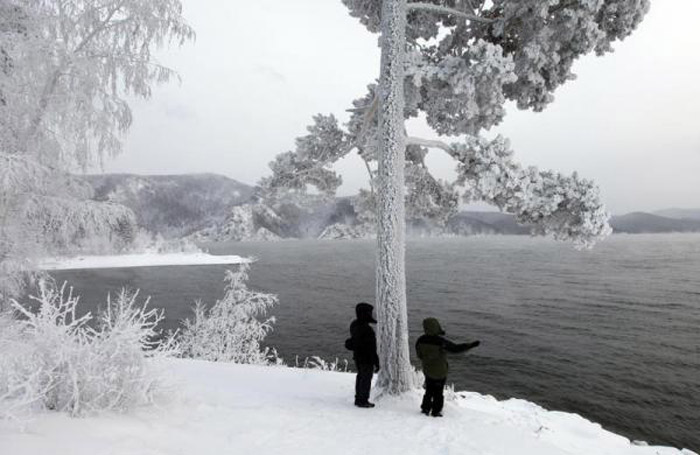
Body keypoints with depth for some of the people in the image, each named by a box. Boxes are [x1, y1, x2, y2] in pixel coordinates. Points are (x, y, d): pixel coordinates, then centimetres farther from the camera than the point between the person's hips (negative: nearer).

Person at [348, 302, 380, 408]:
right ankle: (363, 401, 17)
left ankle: (358, 398, 33)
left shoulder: (354, 325, 0)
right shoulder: (367, 329, -29)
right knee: (366, 379, 6)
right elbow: (371, 348, -24)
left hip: (357, 357, 9)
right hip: (366, 359, -9)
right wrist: (376, 362, -15)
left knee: (360, 377, 21)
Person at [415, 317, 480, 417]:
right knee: (438, 392, 15)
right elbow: (456, 348, -22)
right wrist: (471, 345, -12)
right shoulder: (441, 342, -31)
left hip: (427, 370, 4)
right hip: (440, 372, -4)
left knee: (429, 390, 23)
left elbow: (419, 354, -2)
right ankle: (436, 412, 27)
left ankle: (425, 408, 31)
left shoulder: (421, 340, -16)